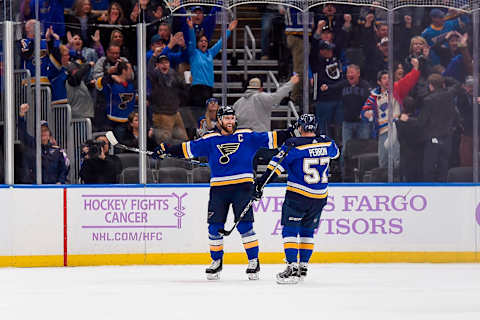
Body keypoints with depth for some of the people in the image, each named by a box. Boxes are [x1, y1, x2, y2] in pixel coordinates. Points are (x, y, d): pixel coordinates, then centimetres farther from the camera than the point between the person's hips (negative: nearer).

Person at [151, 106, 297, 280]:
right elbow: (188, 148, 5)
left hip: (242, 186, -2)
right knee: (215, 226, 1)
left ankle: (254, 261, 2)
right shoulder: (210, 140, 6)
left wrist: (291, 133, -5)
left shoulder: (247, 136, 4)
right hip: (218, 188, 2)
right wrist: (165, 149, -1)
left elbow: (269, 139, 4)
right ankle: (216, 261, 17)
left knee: (244, 225, -9)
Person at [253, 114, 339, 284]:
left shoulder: (294, 145, -12)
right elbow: (335, 152, 25)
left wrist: (260, 182, -10)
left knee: (290, 230, 0)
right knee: (307, 231, 18)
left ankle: (292, 267, -11)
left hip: (297, 194, -5)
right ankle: (303, 266, 18)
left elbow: (277, 165, -13)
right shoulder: (327, 143, 2)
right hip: (319, 197, 5)